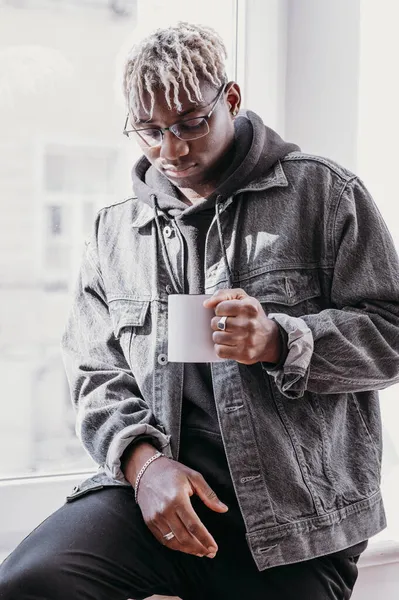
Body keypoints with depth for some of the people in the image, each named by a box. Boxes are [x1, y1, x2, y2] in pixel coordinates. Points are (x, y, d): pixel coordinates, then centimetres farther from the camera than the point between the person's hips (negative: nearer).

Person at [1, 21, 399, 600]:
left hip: (299, 515, -2)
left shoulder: (323, 192, 4)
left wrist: (279, 341, -18)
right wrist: (143, 460, -8)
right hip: (155, 489, 3)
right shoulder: (114, 231, 15)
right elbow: (95, 371, 11)